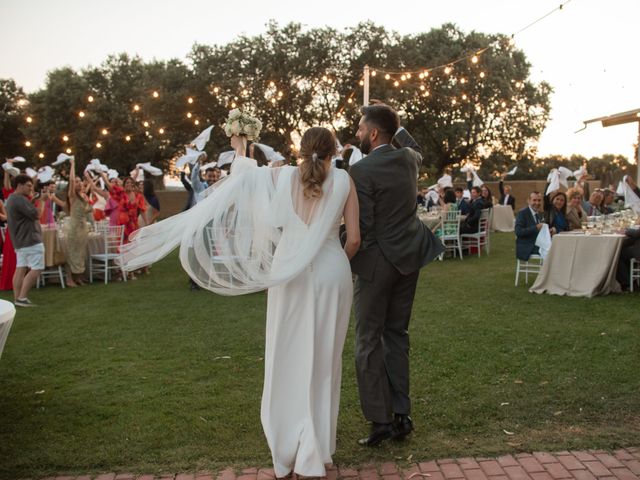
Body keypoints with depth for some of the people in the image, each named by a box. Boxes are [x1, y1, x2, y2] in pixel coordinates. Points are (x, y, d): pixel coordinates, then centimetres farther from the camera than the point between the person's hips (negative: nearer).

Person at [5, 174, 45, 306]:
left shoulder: (11, 199, 17)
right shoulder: (20, 200, -18)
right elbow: (37, 215, -20)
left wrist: (34, 199, 10)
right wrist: (42, 201, -8)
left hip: (20, 240, 11)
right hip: (30, 240, -11)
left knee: (21, 268, 8)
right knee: (36, 269, -8)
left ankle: (17, 298, 7)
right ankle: (22, 297, -10)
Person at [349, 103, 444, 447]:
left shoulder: (361, 170, -17)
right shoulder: (408, 158, 4)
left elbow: (361, 226, -17)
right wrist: (397, 127, 30)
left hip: (376, 261, -7)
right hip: (409, 257, 7)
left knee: (369, 342, 3)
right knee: (397, 335, 15)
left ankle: (381, 420, 6)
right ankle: (401, 415, 19)